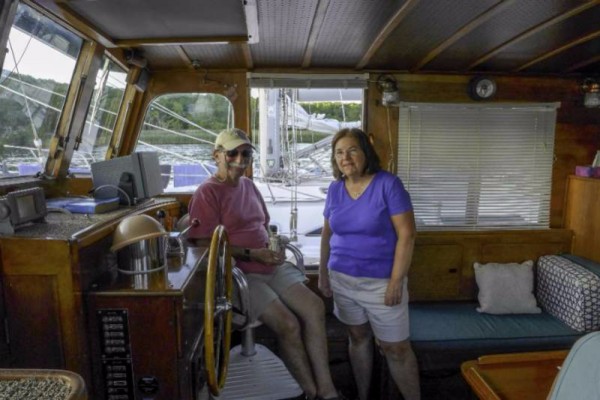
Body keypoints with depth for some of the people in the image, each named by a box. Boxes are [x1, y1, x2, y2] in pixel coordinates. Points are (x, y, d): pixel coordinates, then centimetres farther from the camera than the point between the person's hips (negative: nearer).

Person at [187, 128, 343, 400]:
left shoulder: (248, 185, 14)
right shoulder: (207, 193, -10)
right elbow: (204, 246, -15)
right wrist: (250, 254, -17)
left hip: (271, 266, 8)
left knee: (314, 307, -9)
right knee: (289, 325, -18)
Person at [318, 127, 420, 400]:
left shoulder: (388, 184, -13)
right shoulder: (335, 189, 1)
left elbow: (406, 234, -15)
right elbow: (327, 233, 11)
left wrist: (396, 281, -17)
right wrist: (323, 273, 10)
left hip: (381, 282, -4)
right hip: (342, 279, 5)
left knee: (395, 348, 6)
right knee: (358, 338, 19)